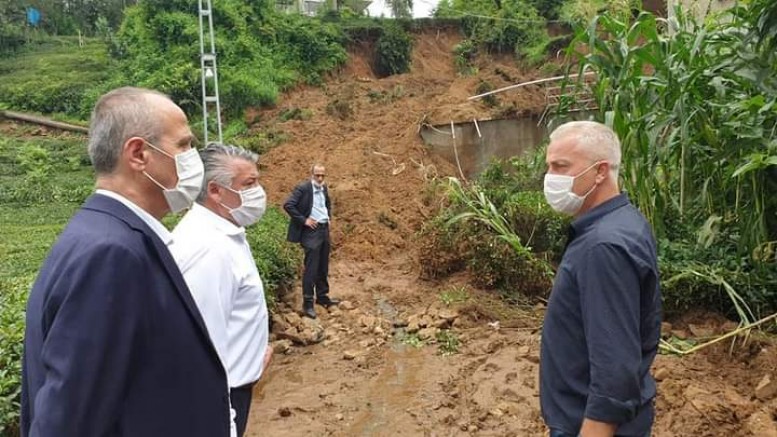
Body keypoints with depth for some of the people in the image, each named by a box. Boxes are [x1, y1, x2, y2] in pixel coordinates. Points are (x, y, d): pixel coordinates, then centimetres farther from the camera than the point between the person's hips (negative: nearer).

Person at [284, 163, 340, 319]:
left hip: (325, 230, 8)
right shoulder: (303, 188, -13)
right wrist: (303, 220, -18)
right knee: (311, 268, -6)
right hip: (311, 231, -7)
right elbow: (287, 205, -21)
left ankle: (322, 297, 27)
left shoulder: (324, 188, 10)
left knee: (323, 268, 15)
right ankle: (307, 303, 1)